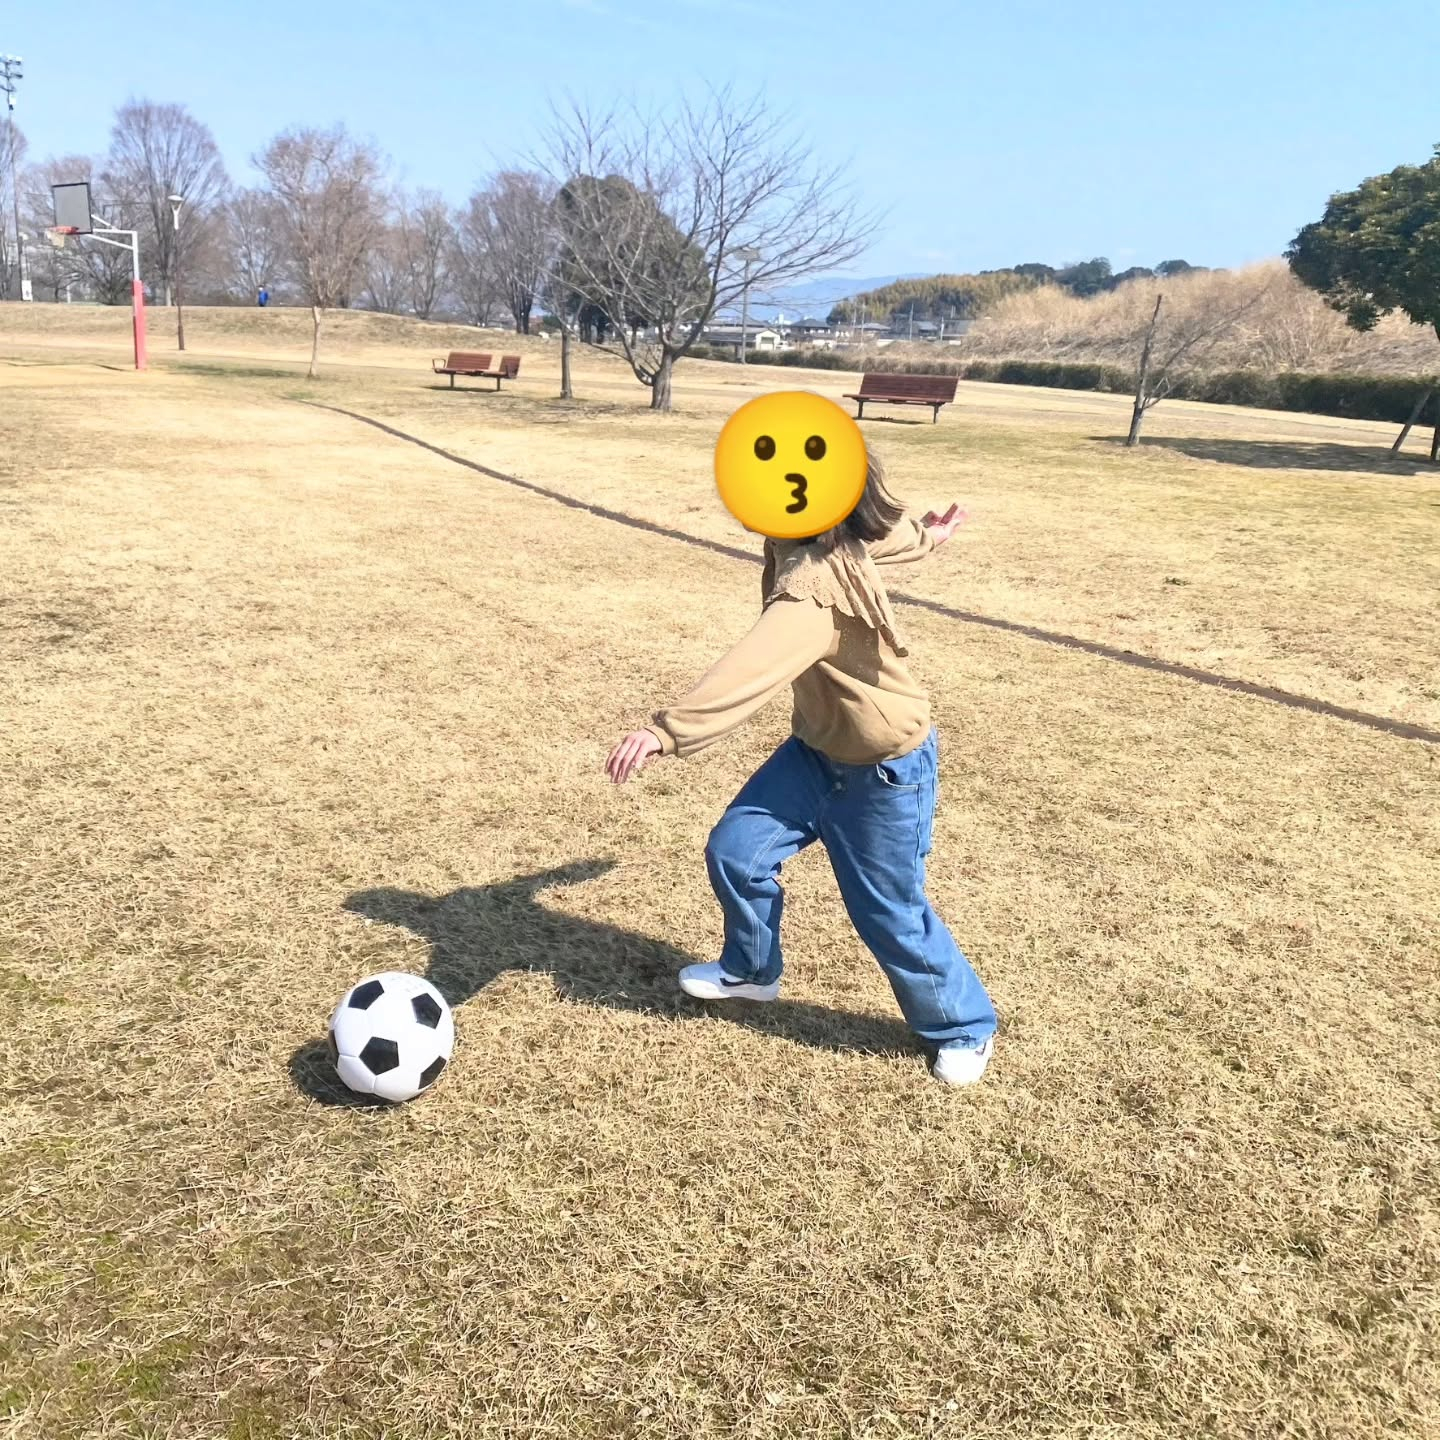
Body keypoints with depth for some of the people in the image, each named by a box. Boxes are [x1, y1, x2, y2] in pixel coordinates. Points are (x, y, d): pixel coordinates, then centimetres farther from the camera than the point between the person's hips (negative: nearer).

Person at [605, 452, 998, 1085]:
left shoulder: (813, 587, -36)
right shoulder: (839, 539, -10)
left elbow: (752, 669, -50)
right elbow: (887, 529, 12)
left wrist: (667, 730, -58)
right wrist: (926, 534, 33)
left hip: (886, 769, -8)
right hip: (817, 749, 8)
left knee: (889, 913, 6)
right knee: (735, 850, 6)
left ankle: (965, 1026, 32)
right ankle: (750, 969, 32)